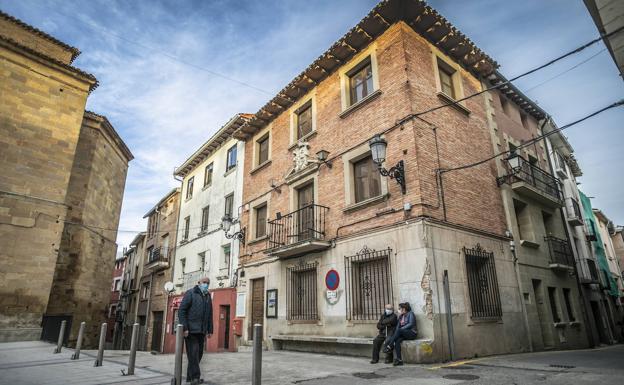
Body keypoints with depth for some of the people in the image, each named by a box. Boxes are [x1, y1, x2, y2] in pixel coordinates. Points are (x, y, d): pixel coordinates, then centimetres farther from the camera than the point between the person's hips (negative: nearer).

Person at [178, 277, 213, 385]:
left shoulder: (208, 296, 15)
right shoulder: (190, 293, -2)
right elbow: (181, 311, -9)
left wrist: (210, 330, 11)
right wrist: (184, 328, -16)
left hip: (201, 331, 6)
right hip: (190, 330, -6)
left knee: (199, 353, 7)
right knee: (193, 352, -9)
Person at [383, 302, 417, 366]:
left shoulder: (410, 313, -3)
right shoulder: (400, 316, 17)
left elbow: (411, 324, -14)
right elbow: (398, 326, 12)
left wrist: (401, 328, -18)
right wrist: (395, 335, -5)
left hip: (412, 333, -6)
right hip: (403, 333, 6)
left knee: (399, 330, -32)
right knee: (397, 341, -26)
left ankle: (389, 347, -30)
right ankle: (399, 360, -30)